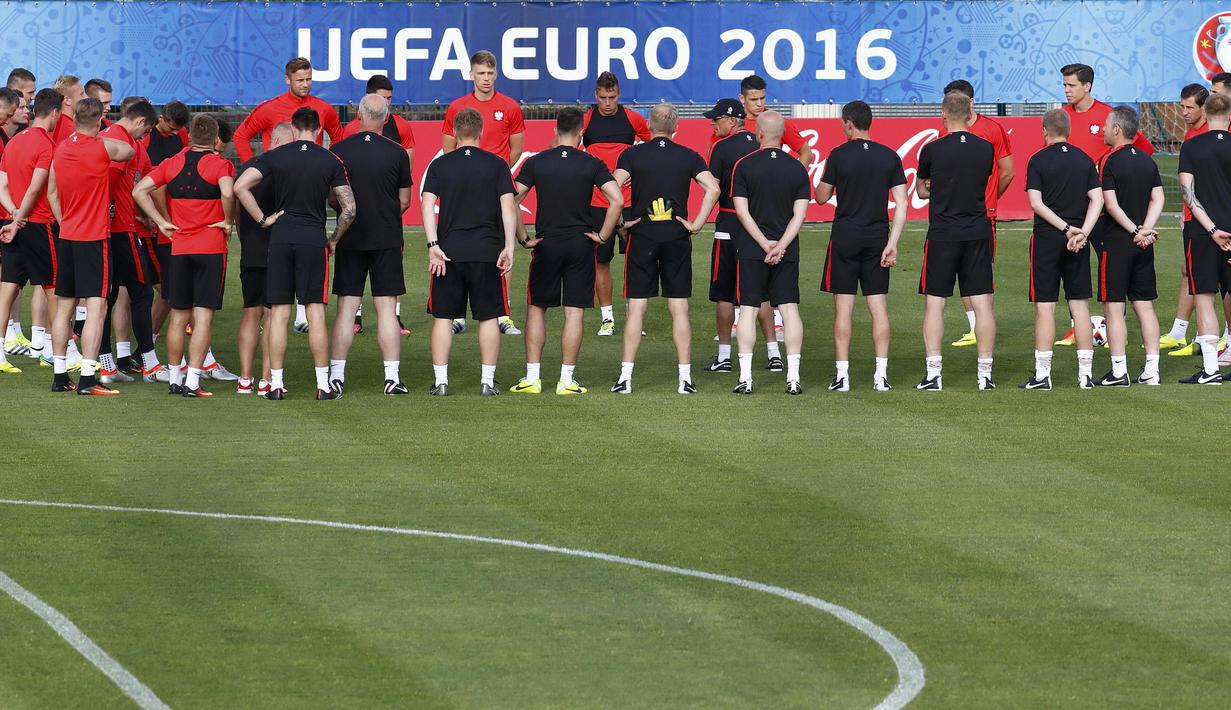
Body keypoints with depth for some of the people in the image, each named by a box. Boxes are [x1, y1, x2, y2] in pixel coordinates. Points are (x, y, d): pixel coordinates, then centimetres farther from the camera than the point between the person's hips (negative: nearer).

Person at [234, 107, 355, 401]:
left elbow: (240, 186, -7)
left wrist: (263, 220, 0)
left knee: (279, 313, 4)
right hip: (314, 239, -1)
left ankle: (275, 384, 4)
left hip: (280, 237, 1)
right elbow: (349, 209, -1)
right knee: (315, 311, 1)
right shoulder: (331, 161, 1)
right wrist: (334, 239, 12)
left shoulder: (275, 157, 2)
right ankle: (323, 384, 2)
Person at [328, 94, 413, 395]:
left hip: (350, 238, 0)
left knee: (346, 306, 5)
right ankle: (392, 376, -1)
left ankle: (336, 374, 4)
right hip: (387, 238, 0)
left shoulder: (339, 150, -4)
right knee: (386, 307, 2)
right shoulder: (397, 153, -4)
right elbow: (404, 201, 3)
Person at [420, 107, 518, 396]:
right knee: (488, 317, 7)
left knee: (443, 317, 6)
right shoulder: (497, 165, 1)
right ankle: (487, 381, 6)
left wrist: (433, 245, -9)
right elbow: (508, 206, -6)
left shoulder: (439, 165, 3)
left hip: (448, 252, 1)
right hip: (487, 251, 0)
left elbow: (428, 205, -6)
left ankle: (440, 381, 4)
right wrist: (509, 247, -7)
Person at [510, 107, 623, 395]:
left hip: (546, 244, 1)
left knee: (537, 308, 11)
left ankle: (532, 377, 8)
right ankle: (566, 379, 3)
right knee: (574, 311, 4)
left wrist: (523, 239, 1)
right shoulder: (592, 164, -3)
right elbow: (617, 200, -12)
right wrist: (603, 236, -3)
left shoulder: (536, 163, -1)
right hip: (581, 243, -1)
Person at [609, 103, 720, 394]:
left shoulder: (632, 154, -1)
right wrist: (697, 224, -3)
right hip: (677, 238, 1)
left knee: (636, 307, 2)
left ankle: (625, 377, 0)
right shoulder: (688, 156, 2)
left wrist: (620, 222, -4)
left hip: (642, 237, -1)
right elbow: (713, 189, -9)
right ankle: (685, 378, 2)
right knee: (679, 308, 3)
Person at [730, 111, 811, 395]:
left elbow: (742, 211, -8)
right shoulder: (797, 169, 3)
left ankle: (745, 377, -2)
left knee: (748, 309, 2)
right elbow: (799, 214, -3)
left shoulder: (745, 166, -4)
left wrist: (765, 244, -9)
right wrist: (781, 246, -8)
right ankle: (793, 377, -2)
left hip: (752, 250, -2)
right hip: (788, 251, 2)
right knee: (789, 309, 3)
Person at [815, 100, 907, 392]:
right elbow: (901, 205, -1)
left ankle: (842, 374, 0)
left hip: (845, 237, -3)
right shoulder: (890, 157, 2)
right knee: (879, 306, 5)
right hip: (877, 236, 3)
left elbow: (821, 197, 1)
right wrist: (892, 243, 0)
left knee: (843, 307, 2)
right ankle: (881, 374, 2)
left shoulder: (839, 155, -7)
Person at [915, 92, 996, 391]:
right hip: (978, 231, 3)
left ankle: (933, 373, -2)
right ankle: (985, 373, 5)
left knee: (934, 303, 3)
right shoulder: (986, 150, 1)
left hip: (942, 234, -3)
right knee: (982, 303, 5)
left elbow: (921, 191, 9)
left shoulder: (933, 150, -7)